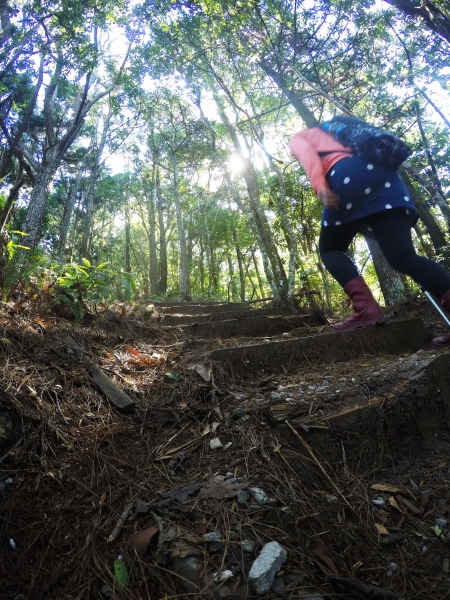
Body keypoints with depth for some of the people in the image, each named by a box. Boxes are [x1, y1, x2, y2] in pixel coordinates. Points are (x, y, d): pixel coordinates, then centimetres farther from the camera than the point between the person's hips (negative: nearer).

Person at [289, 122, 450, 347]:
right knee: (403, 257, -7)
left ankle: (366, 307, -14)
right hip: (383, 175, 6)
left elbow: (307, 152, 3)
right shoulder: (333, 135, 45)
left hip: (350, 176, -5)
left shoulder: (298, 138, 28)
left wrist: (320, 187, -14)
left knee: (330, 249, 9)